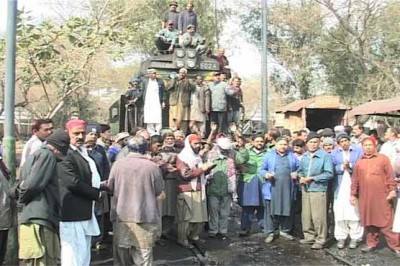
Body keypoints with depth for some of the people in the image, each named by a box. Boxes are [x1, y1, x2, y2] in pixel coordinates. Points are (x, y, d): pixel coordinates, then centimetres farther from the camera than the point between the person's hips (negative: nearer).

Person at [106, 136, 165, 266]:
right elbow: (160, 196, 0)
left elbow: (110, 189, 7)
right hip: (145, 218, -2)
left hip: (121, 217, 2)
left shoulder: (118, 164, -4)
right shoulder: (152, 167, -7)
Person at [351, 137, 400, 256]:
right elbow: (355, 180, 12)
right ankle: (372, 243, 21)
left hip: (382, 196, -3)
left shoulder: (383, 158, 3)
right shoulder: (359, 162, 11)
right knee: (368, 221, 9)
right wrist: (353, 194, 9)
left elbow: (390, 175, 0)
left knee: (386, 222, -4)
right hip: (365, 197, 3)